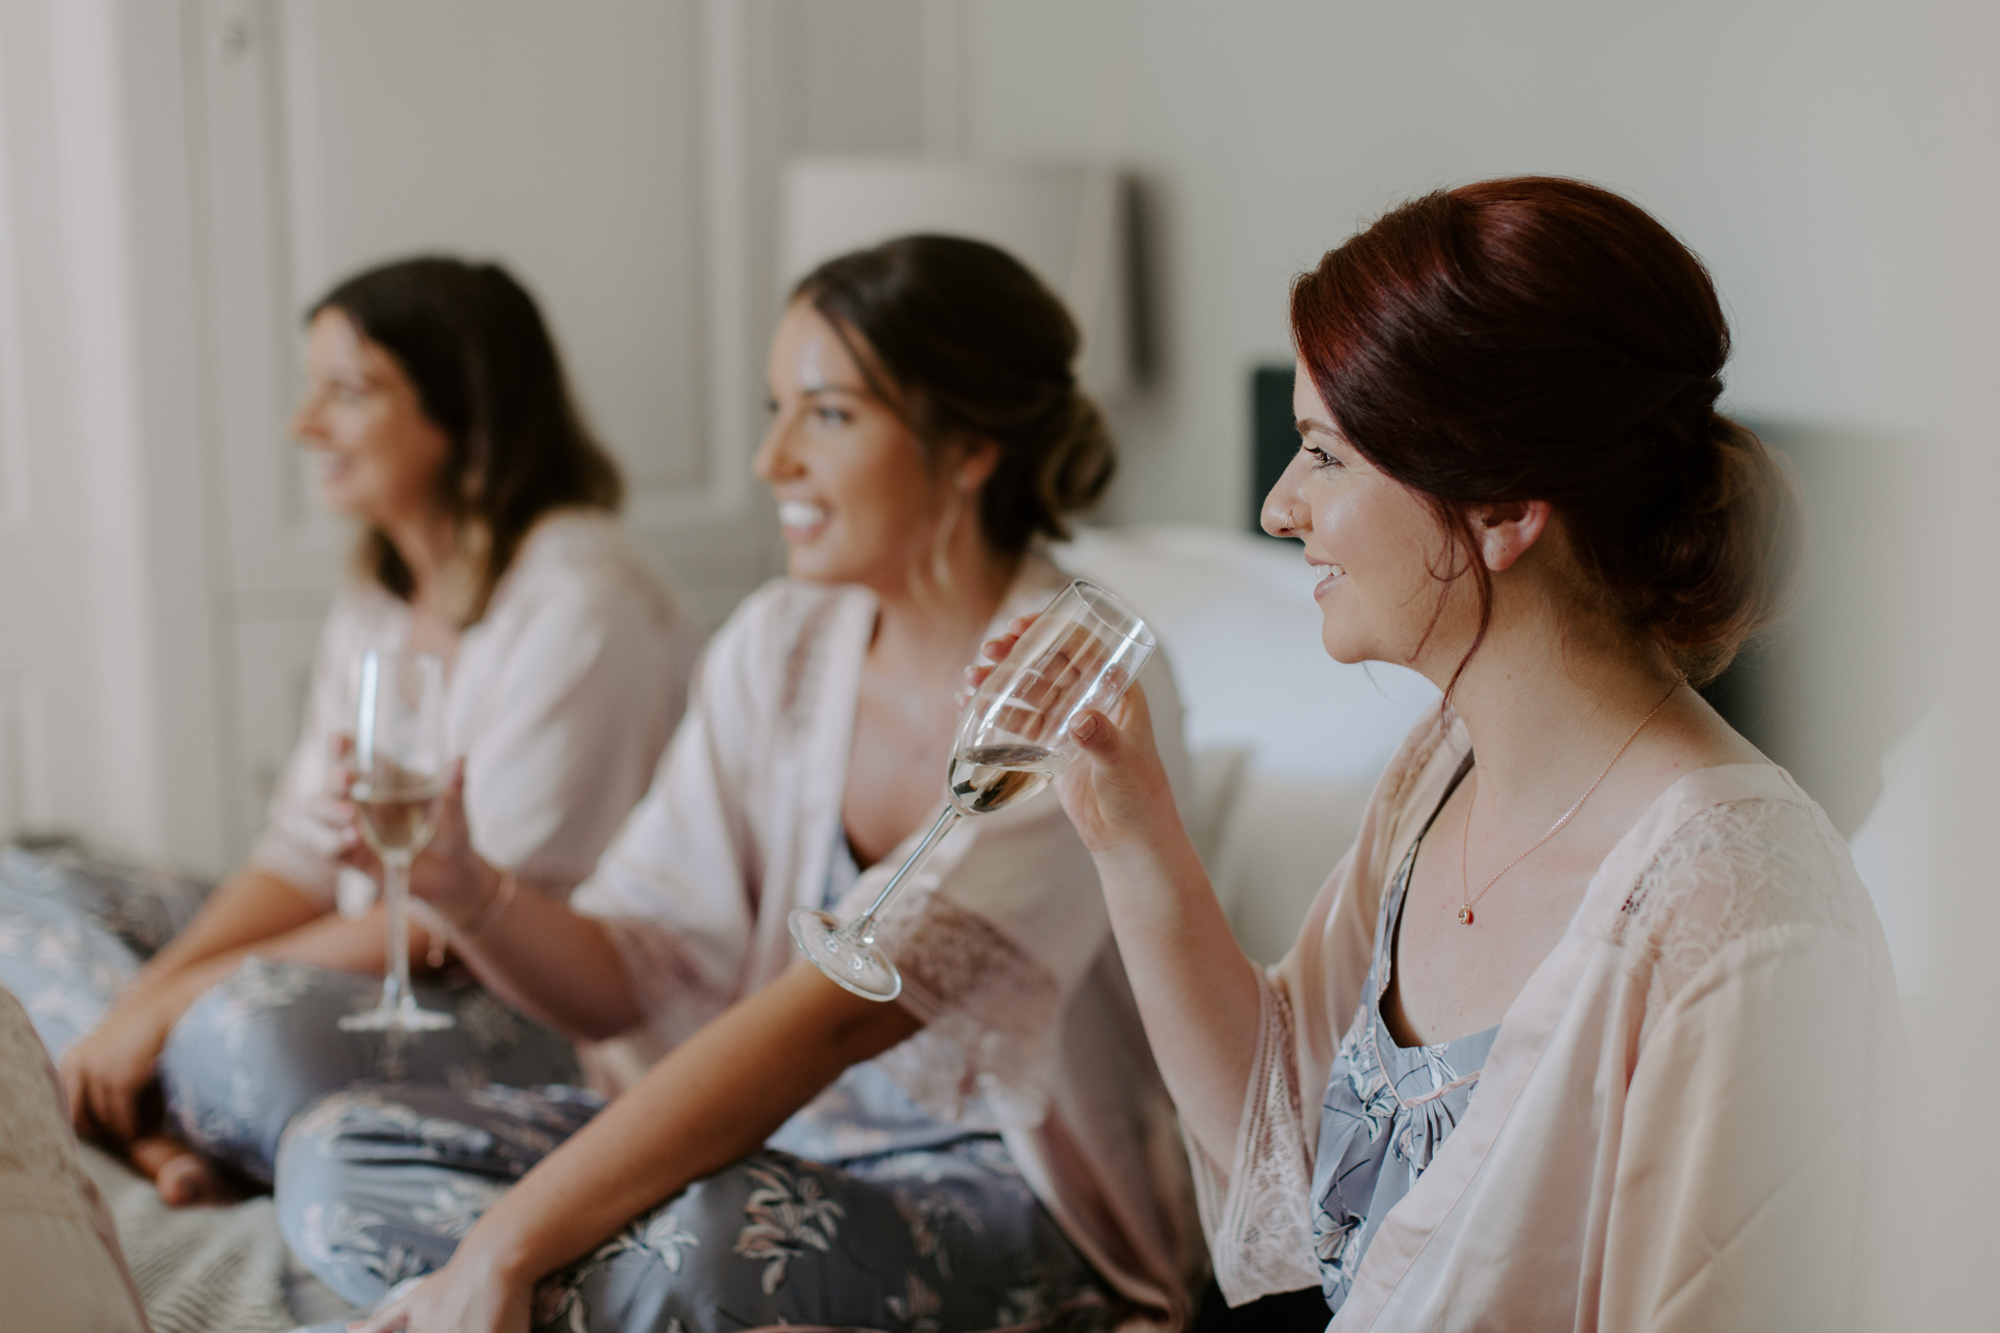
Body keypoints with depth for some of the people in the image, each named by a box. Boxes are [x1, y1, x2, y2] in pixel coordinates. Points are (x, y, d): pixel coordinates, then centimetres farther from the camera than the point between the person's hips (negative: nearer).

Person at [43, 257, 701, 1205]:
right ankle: (155, 1130, -17)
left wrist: (183, 998, -20)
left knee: (253, 1030, -37)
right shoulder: (375, 600, 11)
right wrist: (137, 1004, -10)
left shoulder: (578, 596, -18)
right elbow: (305, 854, 7)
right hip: (393, 978, 9)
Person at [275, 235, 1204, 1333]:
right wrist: (465, 890, -20)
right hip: (786, 1137, 7)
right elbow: (626, 980, 2)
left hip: (1016, 1194, -7)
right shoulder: (777, 645, 2)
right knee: (334, 1157, -6)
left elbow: (842, 1009, -30)